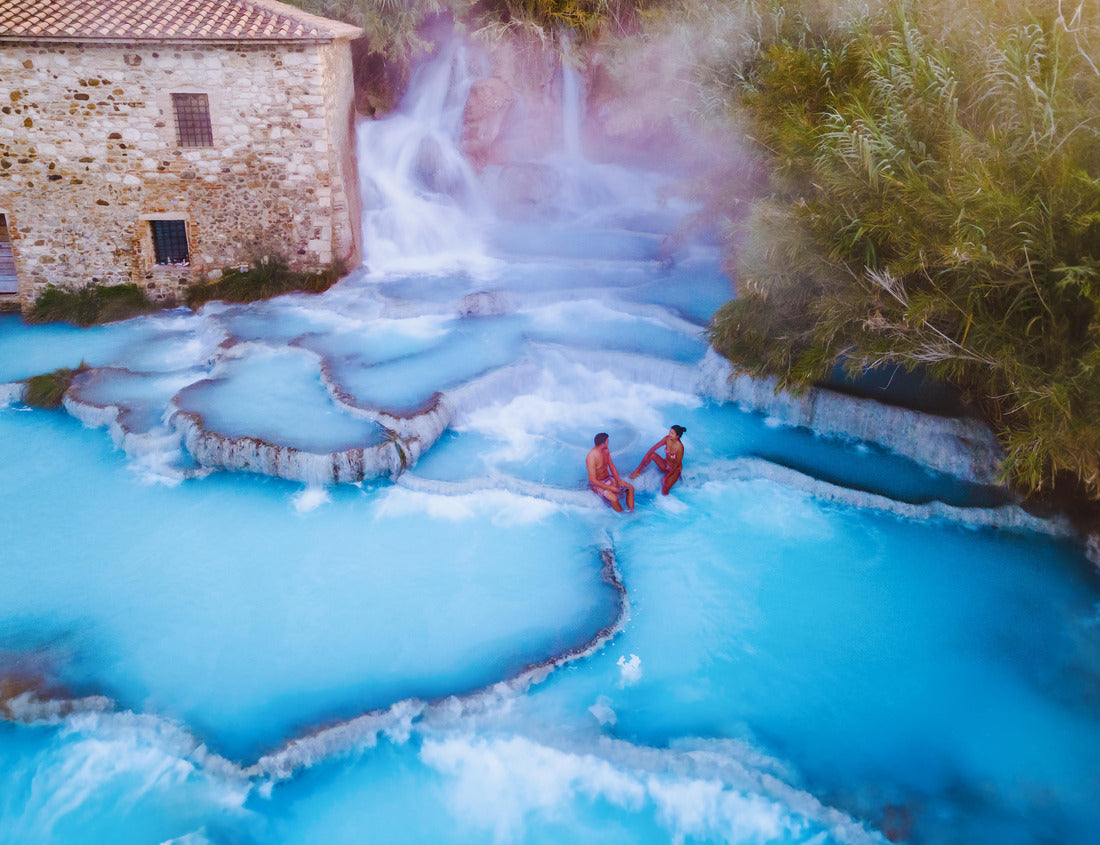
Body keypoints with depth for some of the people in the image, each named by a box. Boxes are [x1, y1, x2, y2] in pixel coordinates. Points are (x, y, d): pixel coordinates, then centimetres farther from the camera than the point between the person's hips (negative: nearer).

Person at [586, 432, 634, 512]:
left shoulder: (606, 450, -3)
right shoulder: (591, 458, -28)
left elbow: (611, 466, 9)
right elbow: (592, 480, -26)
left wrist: (618, 480, -7)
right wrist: (610, 488, -25)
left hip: (608, 478, 8)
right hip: (597, 484, -8)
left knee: (630, 488, -4)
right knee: (614, 498, -31)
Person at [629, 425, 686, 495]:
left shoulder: (680, 447, -29)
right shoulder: (667, 438, -14)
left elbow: (677, 464, -21)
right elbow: (655, 447, -9)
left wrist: (667, 477, -19)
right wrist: (646, 457, -19)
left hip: (675, 470, -5)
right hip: (665, 465, 5)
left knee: (664, 491, -25)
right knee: (652, 454, -20)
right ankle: (637, 471, -6)